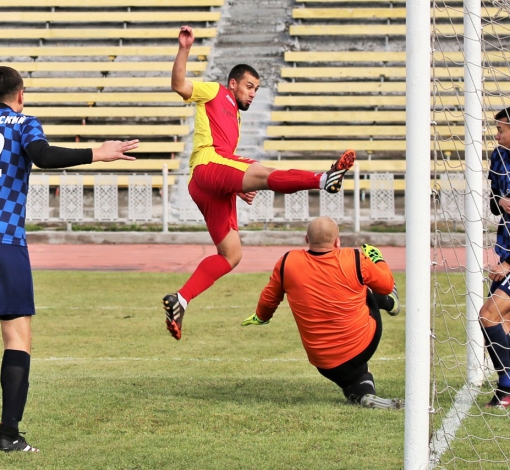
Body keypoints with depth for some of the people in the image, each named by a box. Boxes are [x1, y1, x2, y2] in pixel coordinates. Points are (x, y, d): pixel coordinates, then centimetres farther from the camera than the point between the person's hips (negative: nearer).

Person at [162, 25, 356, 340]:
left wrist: (239, 189, 22)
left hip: (218, 189, 9)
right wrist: (184, 49, -16)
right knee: (264, 174, -32)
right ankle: (324, 179, -56)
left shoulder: (235, 119, 36)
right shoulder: (214, 93, 13)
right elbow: (179, 85, -5)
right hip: (208, 166, -9)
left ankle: (180, 301, -1)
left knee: (231, 255, 2)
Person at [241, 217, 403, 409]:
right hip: (363, 345, 0)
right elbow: (387, 284, 2)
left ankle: (362, 393, 2)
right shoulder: (355, 260, -16)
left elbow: (268, 299, 7)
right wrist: (377, 259, 24)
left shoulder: (287, 262, -11)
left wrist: (260, 317, 31)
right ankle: (390, 303, 53)